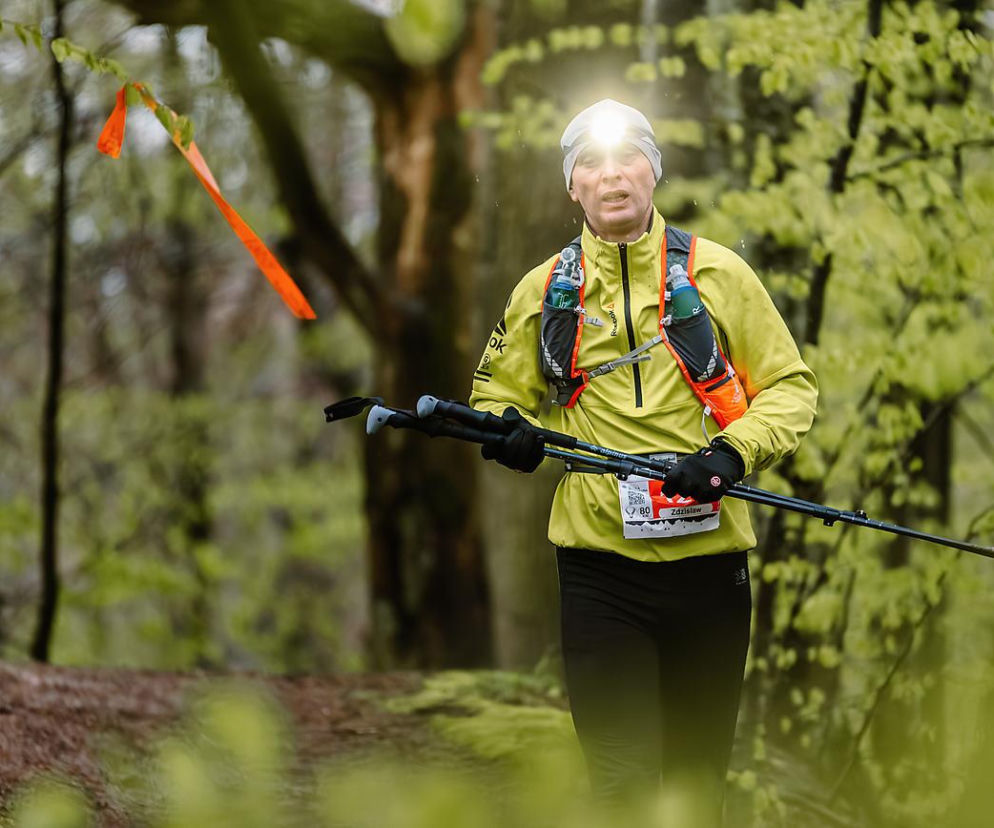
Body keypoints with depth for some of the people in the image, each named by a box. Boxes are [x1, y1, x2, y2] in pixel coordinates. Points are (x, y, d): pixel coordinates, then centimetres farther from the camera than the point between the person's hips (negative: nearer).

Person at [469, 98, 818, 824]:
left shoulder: (718, 273, 3)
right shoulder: (544, 290, 7)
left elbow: (789, 387, 6)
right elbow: (499, 392, 18)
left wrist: (734, 452, -13)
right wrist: (508, 430, -6)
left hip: (708, 556, 0)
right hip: (600, 565, 0)